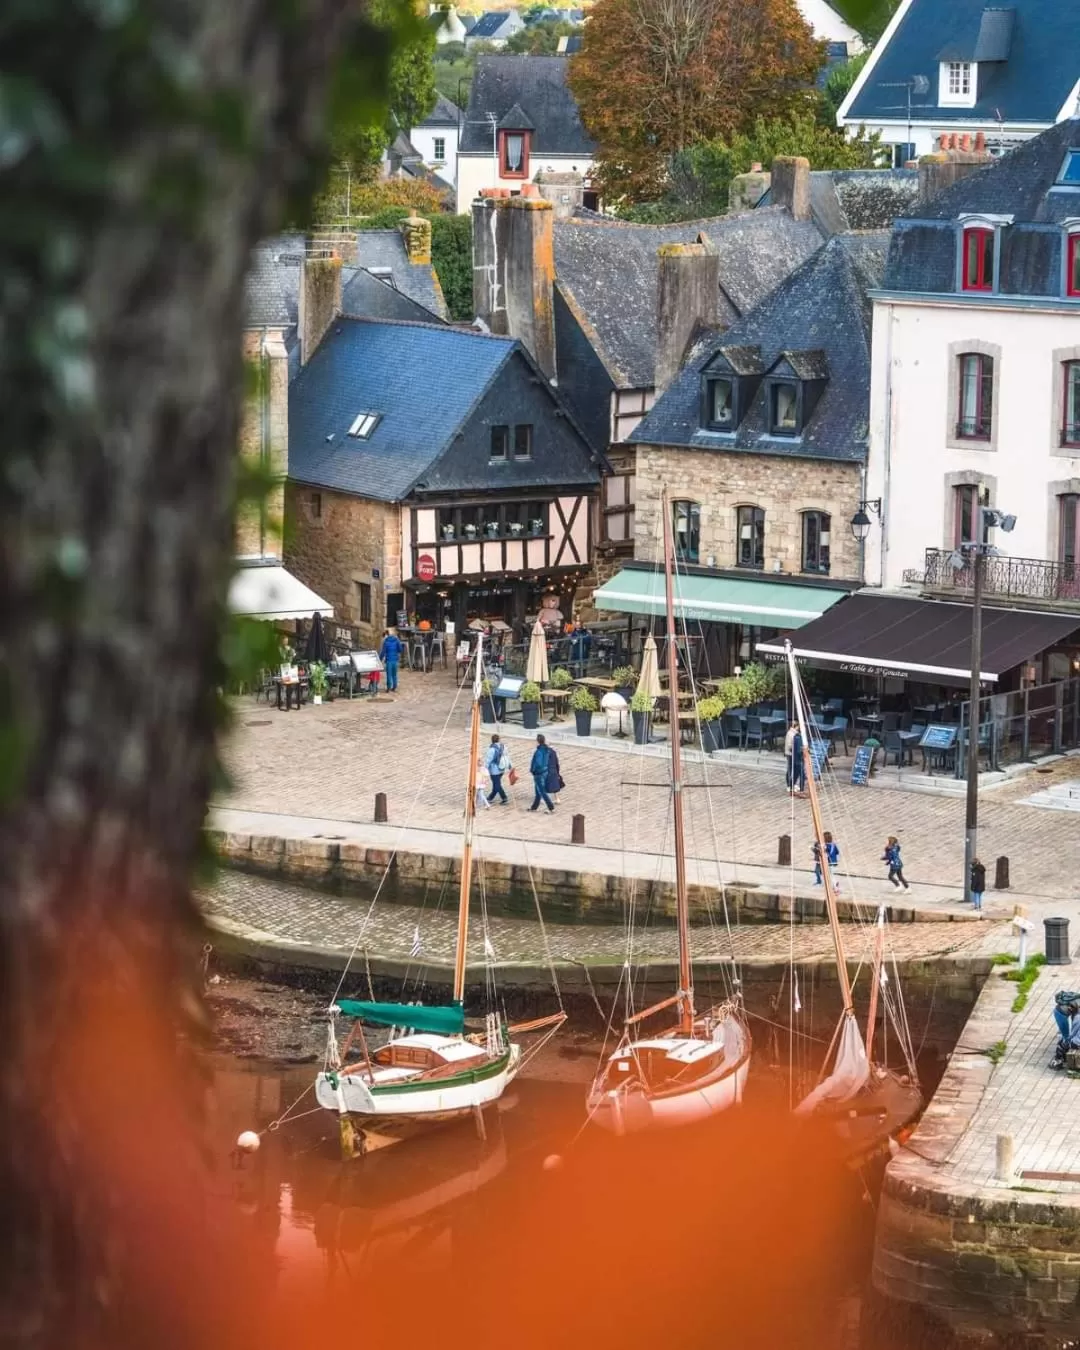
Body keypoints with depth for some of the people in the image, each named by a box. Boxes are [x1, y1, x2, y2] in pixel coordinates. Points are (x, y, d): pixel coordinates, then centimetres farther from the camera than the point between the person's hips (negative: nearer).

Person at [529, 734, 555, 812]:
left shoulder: (538, 752, -26)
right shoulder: (547, 750, 0)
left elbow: (537, 764, -28)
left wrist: (532, 770, -12)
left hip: (539, 773, -9)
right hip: (545, 771, 9)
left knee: (542, 792, 1)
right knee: (538, 791, 20)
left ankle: (551, 807, 0)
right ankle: (534, 807, 31)